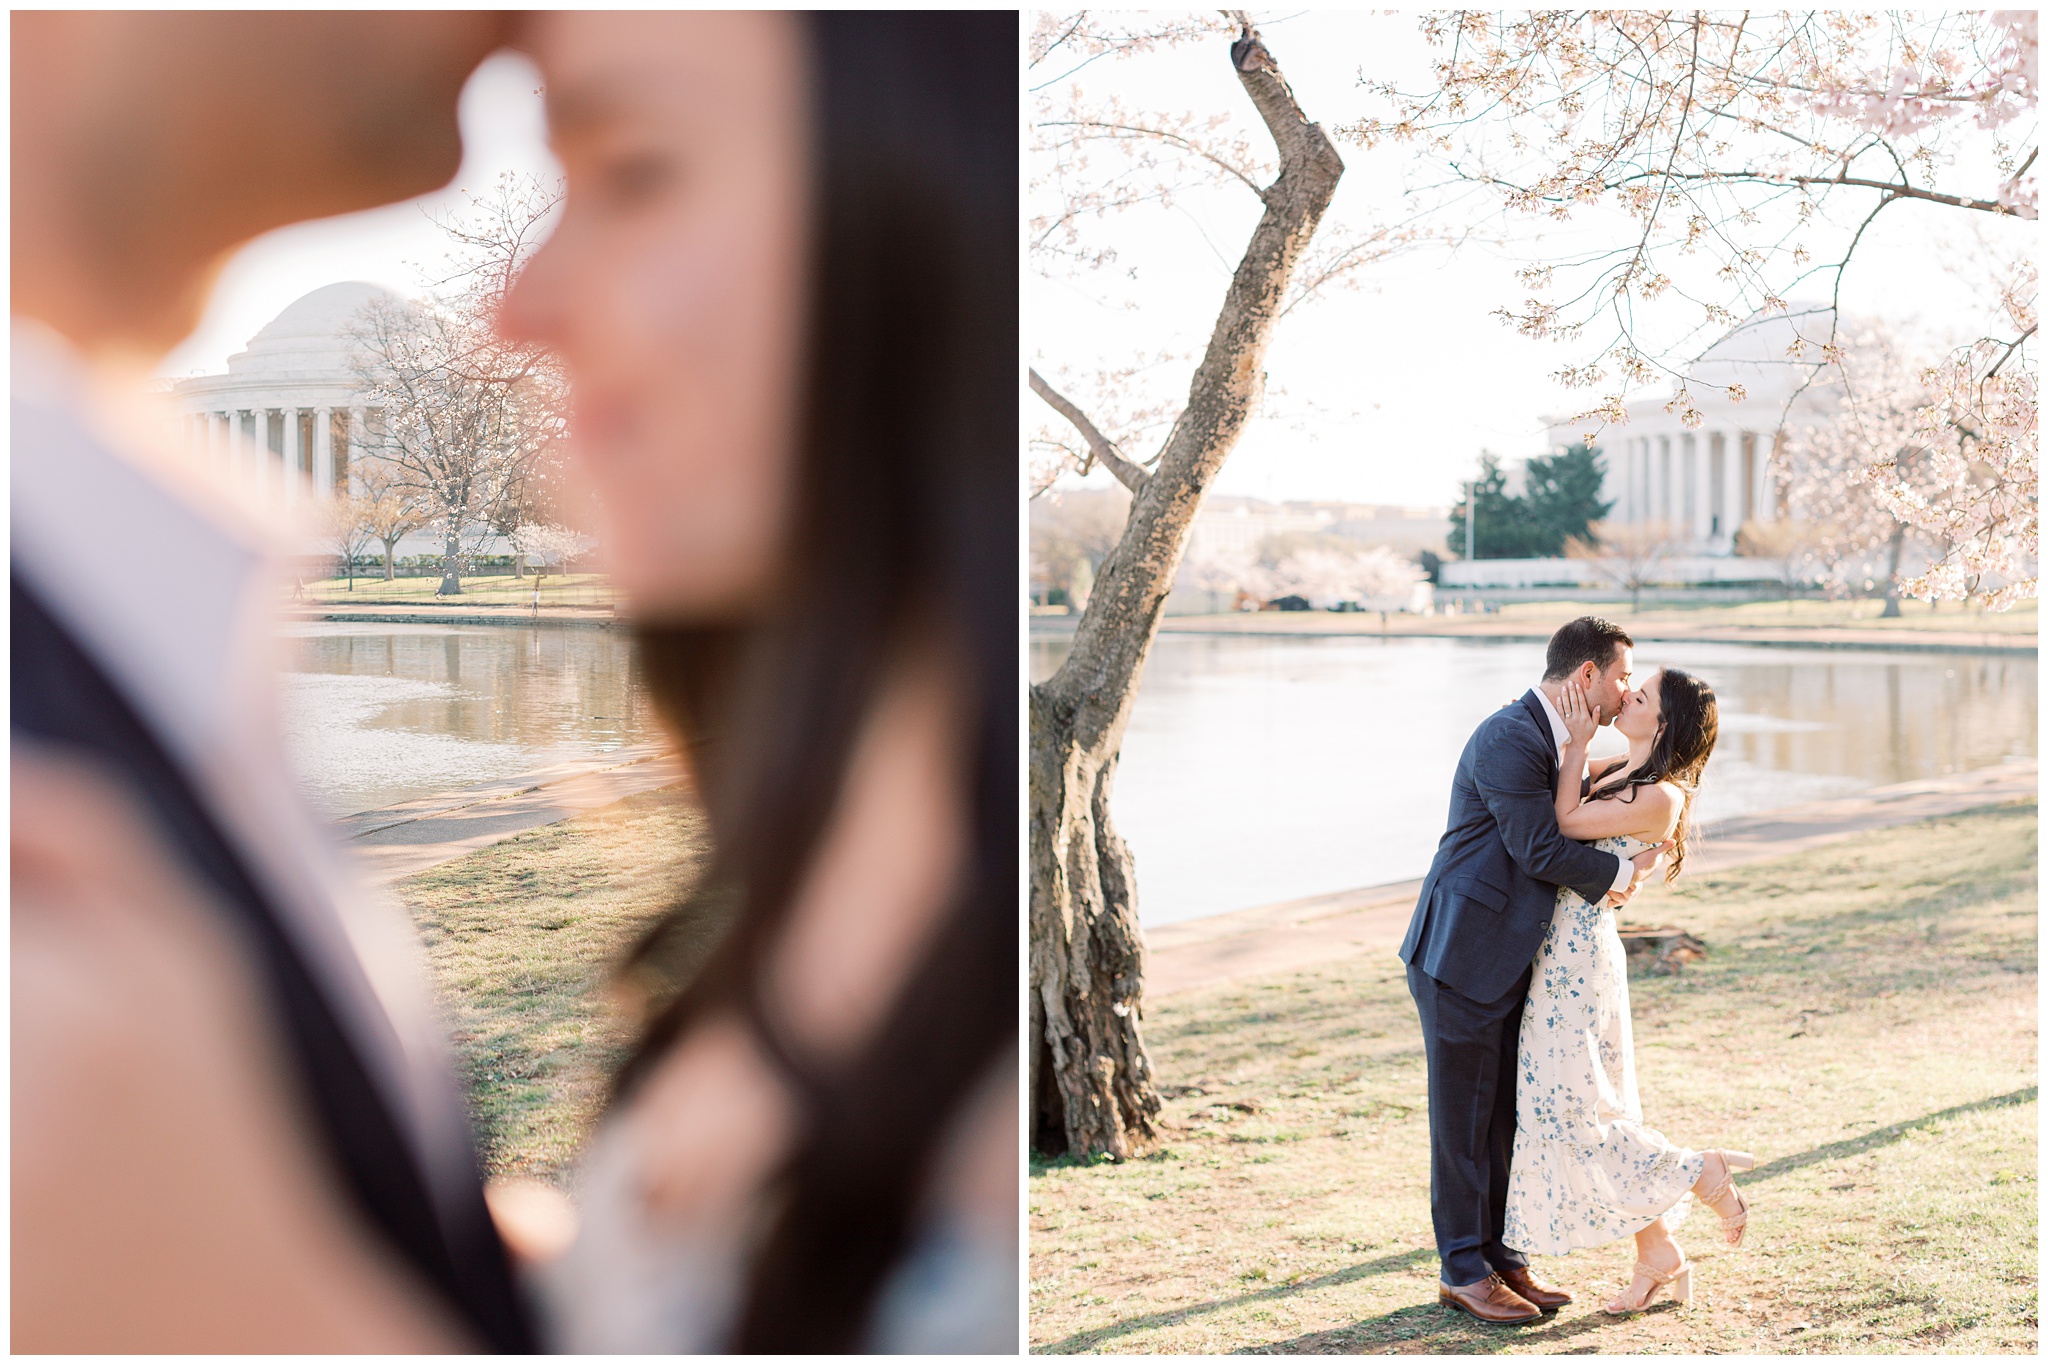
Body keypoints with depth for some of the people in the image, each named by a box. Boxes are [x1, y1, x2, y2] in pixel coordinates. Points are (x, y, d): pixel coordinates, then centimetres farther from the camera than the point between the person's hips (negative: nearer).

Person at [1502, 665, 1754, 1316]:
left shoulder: (1660, 798, -16)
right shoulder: (1614, 775, 12)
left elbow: (1566, 822, -16)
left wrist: (1578, 740, -12)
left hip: (1581, 953, -9)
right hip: (1561, 948, 9)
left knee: (1571, 1106, -5)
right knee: (1585, 1106, 12)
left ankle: (1704, 1174, 9)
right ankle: (1659, 1256, 19)